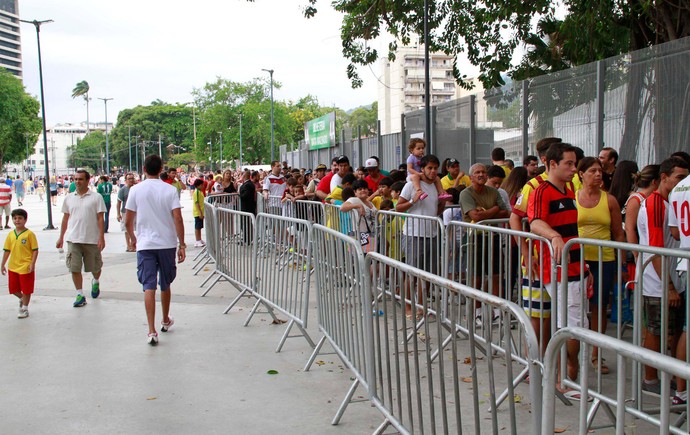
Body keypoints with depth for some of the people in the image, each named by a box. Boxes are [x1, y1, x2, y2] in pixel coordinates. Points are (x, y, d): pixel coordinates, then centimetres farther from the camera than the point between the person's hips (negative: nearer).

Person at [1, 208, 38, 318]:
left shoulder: (29, 234, -9)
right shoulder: (11, 235, 5)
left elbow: (35, 250, -9)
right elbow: (7, 250, 11)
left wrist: (32, 264, -15)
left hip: (26, 267, -5)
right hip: (12, 267, 5)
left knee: (26, 289, 5)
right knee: (13, 288, 13)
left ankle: (24, 308, 19)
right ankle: (22, 299, 41)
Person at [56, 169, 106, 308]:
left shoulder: (96, 197, -2)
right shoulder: (69, 198, 9)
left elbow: (100, 219, -3)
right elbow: (65, 218, 15)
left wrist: (101, 237, -10)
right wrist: (61, 237, 14)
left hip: (92, 239, -2)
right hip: (73, 239, 2)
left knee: (95, 267, 10)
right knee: (74, 268, -3)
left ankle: (95, 282, 42)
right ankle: (80, 295, 6)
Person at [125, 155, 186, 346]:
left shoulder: (136, 190, -2)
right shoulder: (170, 190, -3)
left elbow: (128, 221, 1)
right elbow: (178, 219, -10)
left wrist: (133, 238, 20)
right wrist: (182, 245, -5)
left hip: (145, 244, -1)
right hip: (167, 243, 1)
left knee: (149, 287, -3)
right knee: (165, 285, 18)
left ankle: (152, 331, -11)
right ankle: (165, 321, 35)